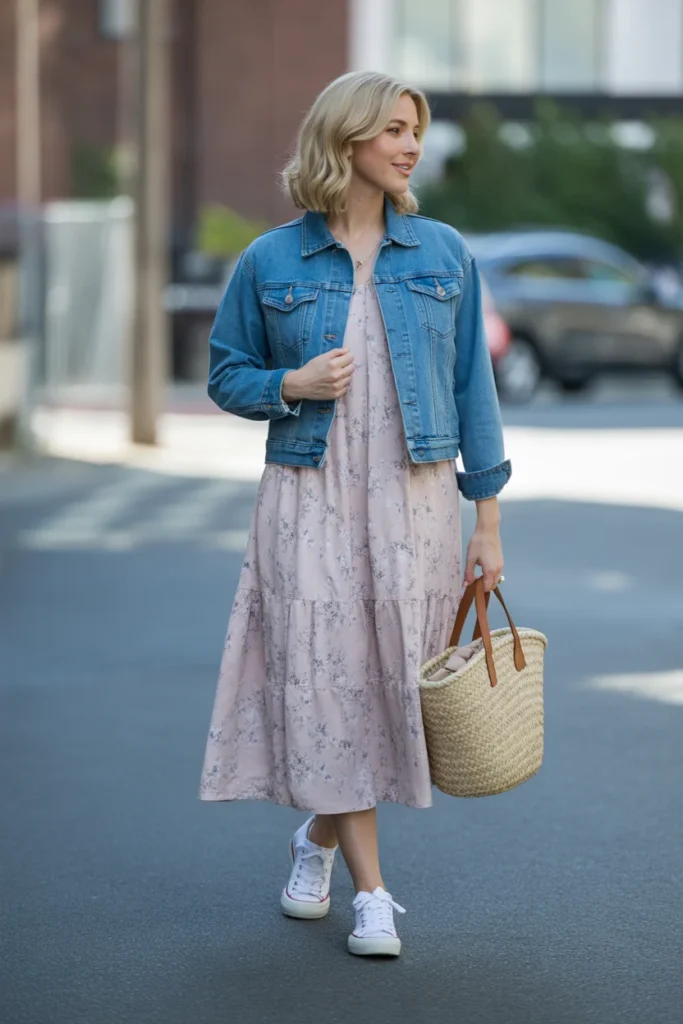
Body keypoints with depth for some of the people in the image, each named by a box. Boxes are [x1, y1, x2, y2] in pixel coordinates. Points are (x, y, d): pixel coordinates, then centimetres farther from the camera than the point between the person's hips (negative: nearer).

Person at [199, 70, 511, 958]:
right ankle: (371, 894, -2)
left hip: (415, 496, 1)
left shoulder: (443, 255, 5)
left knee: (392, 681, 3)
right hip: (311, 499, -1)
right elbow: (227, 377, 11)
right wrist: (291, 384, -11)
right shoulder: (269, 264, 2)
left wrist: (489, 520, 4)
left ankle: (321, 836, 29)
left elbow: (472, 386, 7)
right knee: (327, 681, -7)